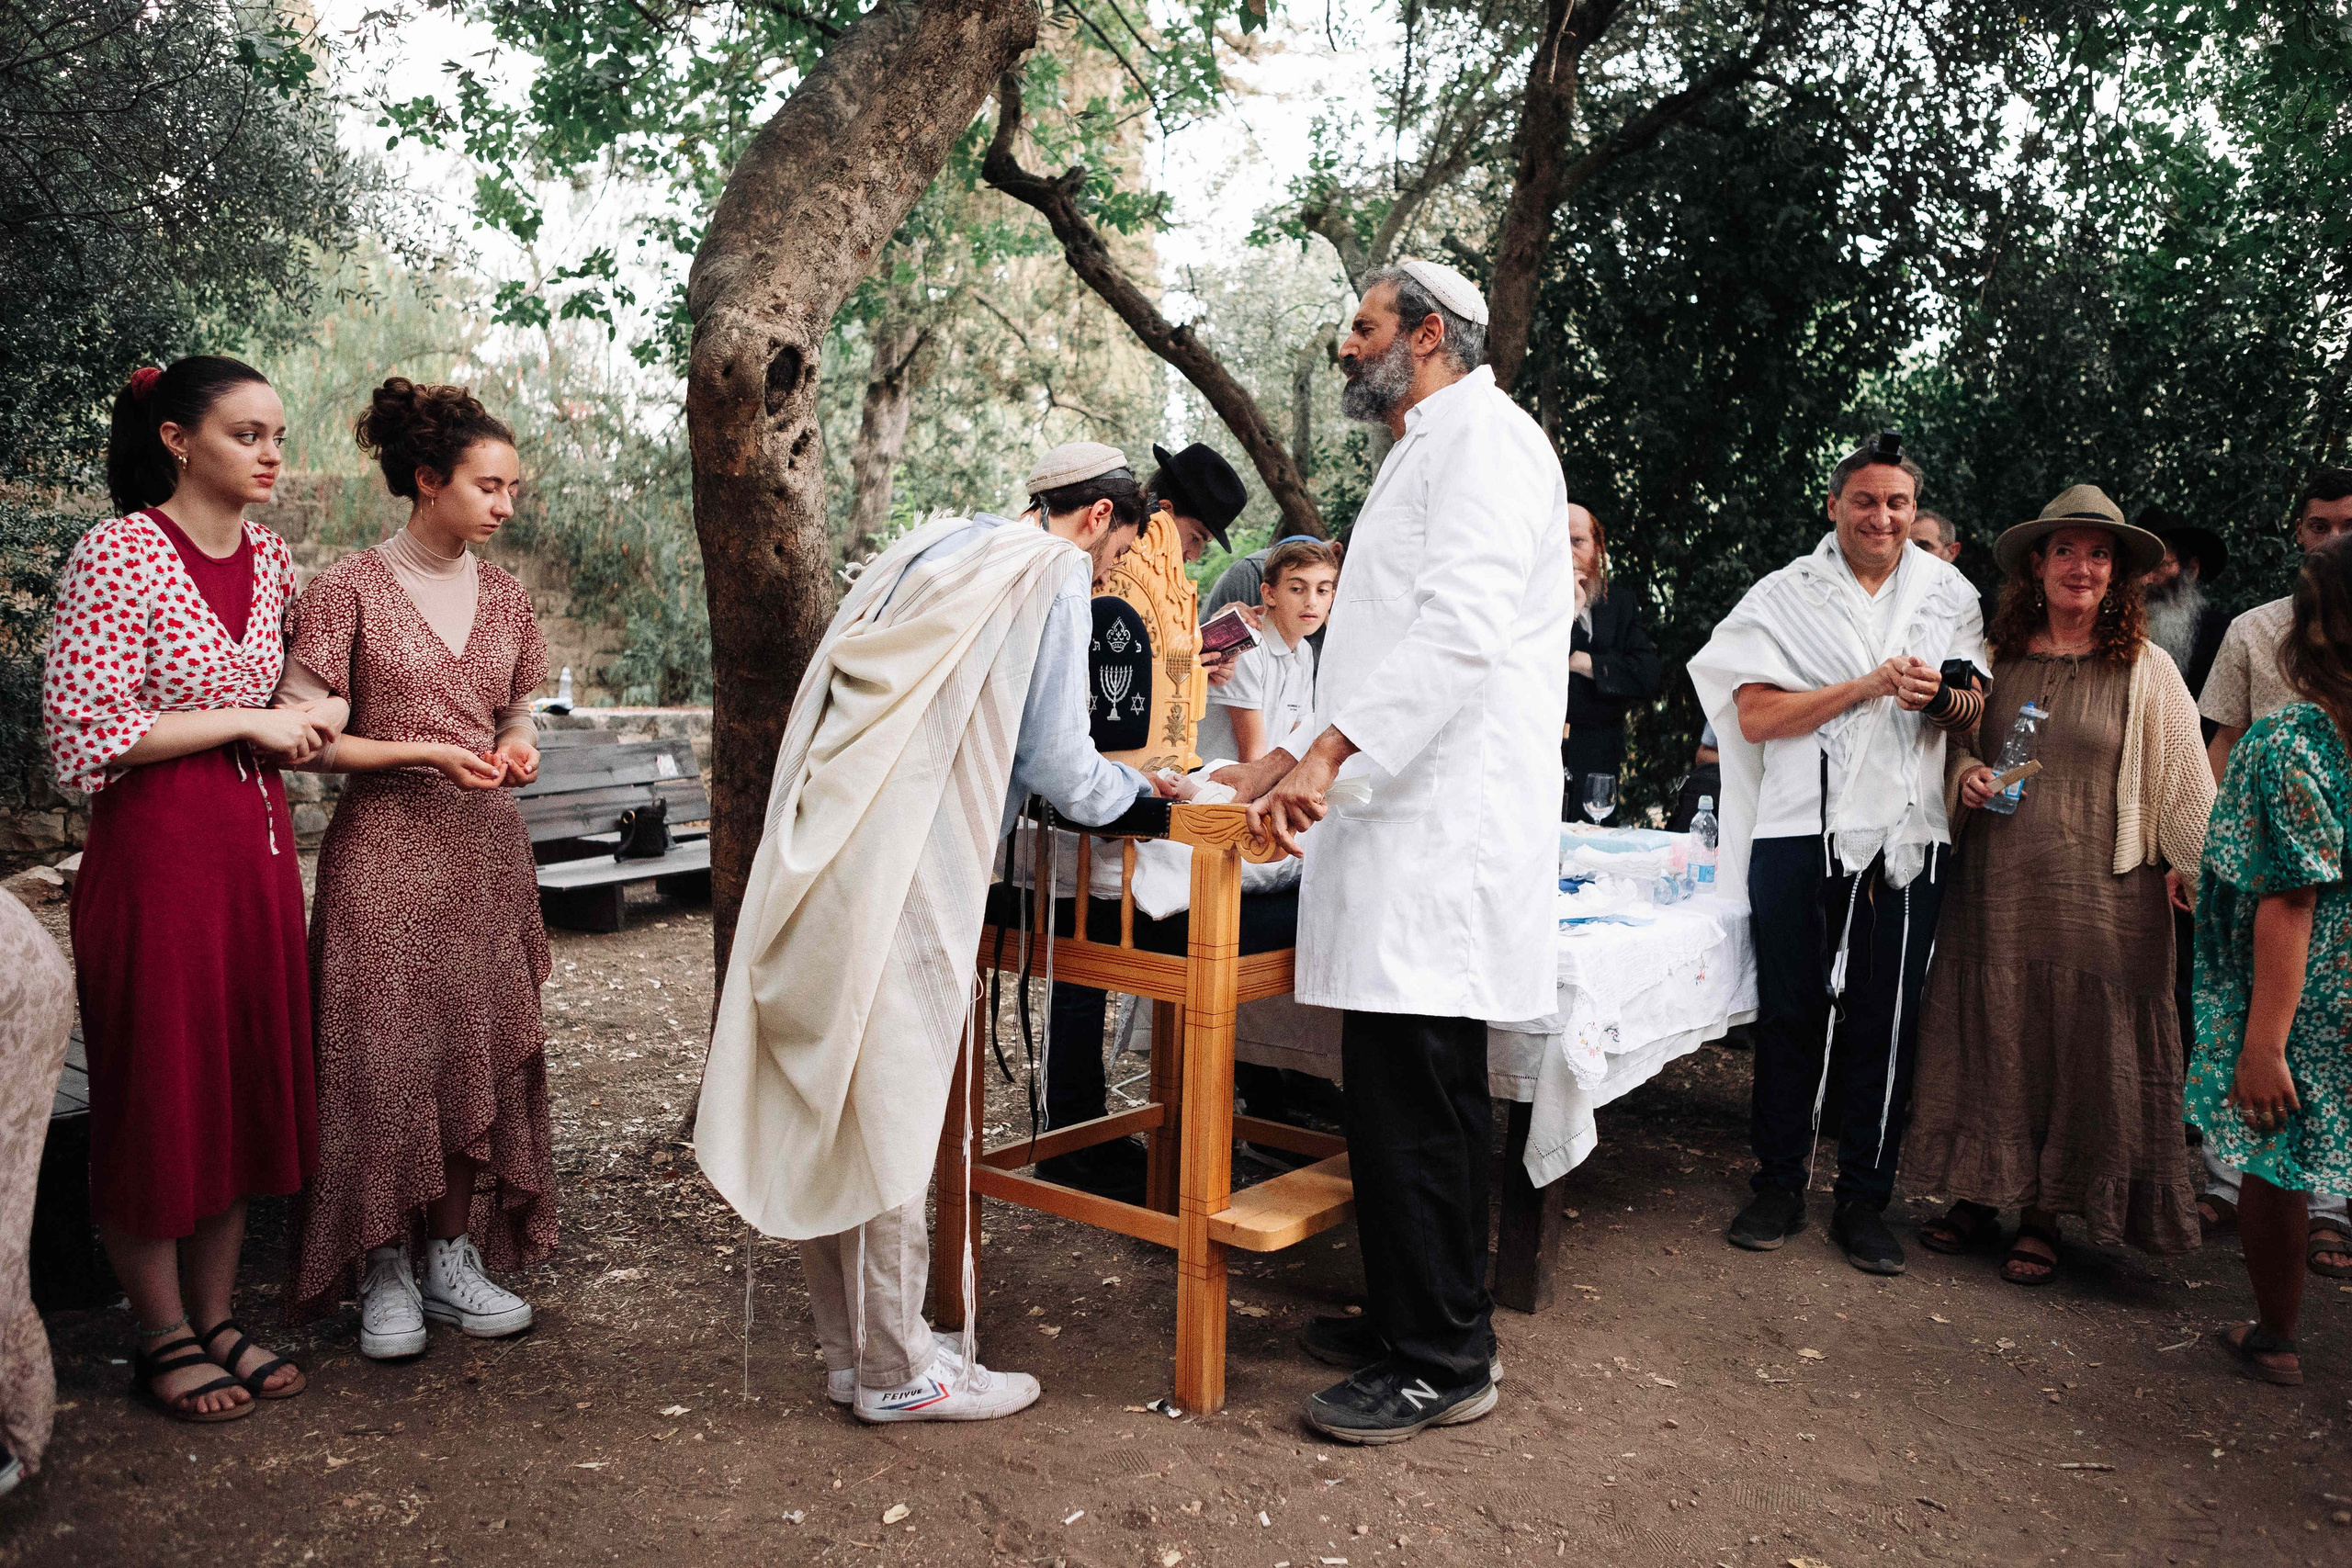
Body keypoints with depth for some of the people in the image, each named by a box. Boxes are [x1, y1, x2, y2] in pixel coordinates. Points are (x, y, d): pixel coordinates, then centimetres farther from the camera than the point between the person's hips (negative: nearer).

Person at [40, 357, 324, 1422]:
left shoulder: (270, 559, 9)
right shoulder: (117, 554, -11)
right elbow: (86, 734, -16)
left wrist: (299, 727, 8)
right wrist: (245, 723, -14)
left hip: (256, 842, 7)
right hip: (156, 848, -7)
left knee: (247, 1086, 12)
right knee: (158, 1090, 5)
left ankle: (217, 1318, 27)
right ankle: (164, 1337, 21)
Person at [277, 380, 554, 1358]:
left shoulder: (504, 596, 10)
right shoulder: (348, 590, -5)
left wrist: (519, 748, -3)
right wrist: (429, 753, -17)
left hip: (487, 847, 5)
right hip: (383, 847, -5)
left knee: (480, 1049, 7)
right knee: (383, 1054, -1)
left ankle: (453, 1257, 20)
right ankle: (384, 1271, 14)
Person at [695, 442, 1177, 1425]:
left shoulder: (934, 549, 23)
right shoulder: (1056, 576, -1)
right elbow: (1059, 765, -4)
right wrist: (1138, 787, 16)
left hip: (824, 853, 9)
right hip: (904, 875, -9)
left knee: (828, 1105, 12)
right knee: (887, 1114, -1)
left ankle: (851, 1345, 26)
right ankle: (896, 1370, 12)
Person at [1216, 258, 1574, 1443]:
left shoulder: (1484, 437, -6)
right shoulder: (1423, 454, 27)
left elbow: (1461, 625, -22)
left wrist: (1334, 749, -25)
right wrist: (1300, 758, 23)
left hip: (1444, 835, -10)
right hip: (1406, 826, 10)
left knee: (1416, 1100, -7)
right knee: (1406, 1090, 14)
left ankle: (1441, 1363, 5)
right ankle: (1413, 1316, 25)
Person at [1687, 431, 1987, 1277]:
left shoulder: (1949, 594, 15)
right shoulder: (1786, 594, 5)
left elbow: (1975, 708, 15)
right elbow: (1755, 716, -6)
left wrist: (1943, 698, -8)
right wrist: (1867, 686, -13)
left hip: (1908, 835, 2)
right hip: (1802, 833, -2)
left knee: (1886, 1024, 4)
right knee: (1792, 1014, 3)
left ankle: (1864, 1201, 16)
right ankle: (1779, 1185, 17)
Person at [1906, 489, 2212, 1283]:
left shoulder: (2145, 668, 1)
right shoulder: (1997, 656, 7)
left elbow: (2184, 783, 2)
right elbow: (1962, 737, 18)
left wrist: (2193, 870, -2)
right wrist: (1966, 772, -3)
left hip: (2099, 894, -2)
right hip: (1997, 888, 2)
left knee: (2079, 1051, 4)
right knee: (1989, 1038, 7)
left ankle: (2044, 1216, 19)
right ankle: (1979, 1195, 22)